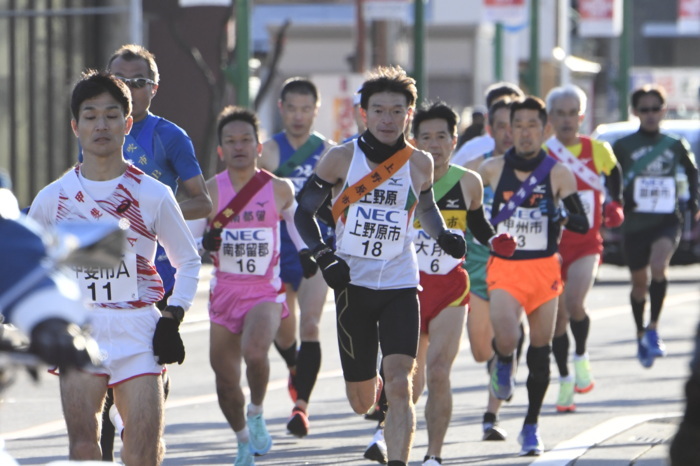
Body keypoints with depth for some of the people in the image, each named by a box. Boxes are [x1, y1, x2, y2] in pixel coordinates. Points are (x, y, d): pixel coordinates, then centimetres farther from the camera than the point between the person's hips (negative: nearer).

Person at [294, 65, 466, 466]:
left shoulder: (420, 163, 2)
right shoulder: (341, 158, -4)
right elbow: (304, 212, 4)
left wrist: (445, 236, 1)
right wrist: (323, 256, -11)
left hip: (400, 286, 0)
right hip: (353, 284, 0)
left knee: (399, 385, -18)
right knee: (362, 402, 9)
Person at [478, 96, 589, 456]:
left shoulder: (558, 174, -2)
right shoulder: (492, 170, 1)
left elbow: (583, 225, -5)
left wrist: (561, 214, -23)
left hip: (544, 268, 1)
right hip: (504, 267, -1)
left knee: (541, 350, 4)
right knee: (506, 339, -22)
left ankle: (532, 426, 19)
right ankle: (502, 364, 15)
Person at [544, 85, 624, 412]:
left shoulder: (598, 150, -1)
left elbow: (614, 173, 21)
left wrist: (615, 204, 9)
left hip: (586, 243, -1)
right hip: (552, 246, 1)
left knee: (574, 303, -23)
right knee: (557, 317, 4)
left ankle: (581, 357, 2)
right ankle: (565, 380, 21)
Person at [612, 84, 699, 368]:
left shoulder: (676, 146, 4)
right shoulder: (623, 147, -1)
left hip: (667, 221, 0)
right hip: (635, 224, 0)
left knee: (658, 266, -27)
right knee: (640, 283, 11)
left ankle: (653, 328, -17)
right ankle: (641, 337, 31)